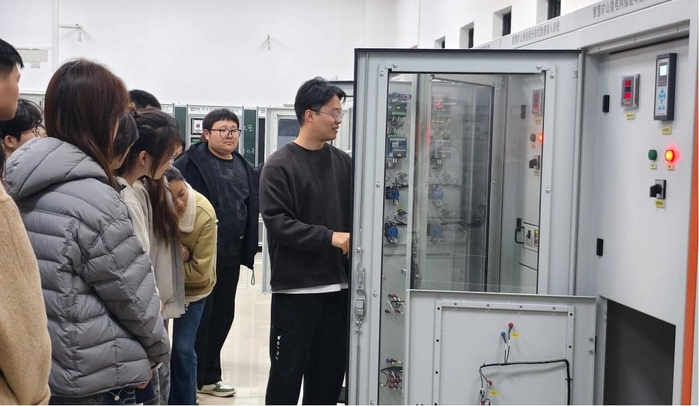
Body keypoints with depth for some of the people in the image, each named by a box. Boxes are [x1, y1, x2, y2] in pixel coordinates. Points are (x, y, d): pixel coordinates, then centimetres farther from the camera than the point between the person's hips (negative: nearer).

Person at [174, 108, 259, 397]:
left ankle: (209, 376, 27)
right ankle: (190, 380, 14)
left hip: (231, 255, 7)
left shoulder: (244, 168, 13)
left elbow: (252, 211, 15)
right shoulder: (191, 163, -9)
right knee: (199, 316, 1)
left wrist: (248, 251, 10)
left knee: (223, 314, 13)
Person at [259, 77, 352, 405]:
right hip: (295, 287, -5)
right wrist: (329, 237, -21)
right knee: (288, 369, 3)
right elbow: (277, 222, -15)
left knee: (330, 369, 12)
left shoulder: (343, 162, 10)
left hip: (337, 285, 5)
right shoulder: (279, 166, -6)